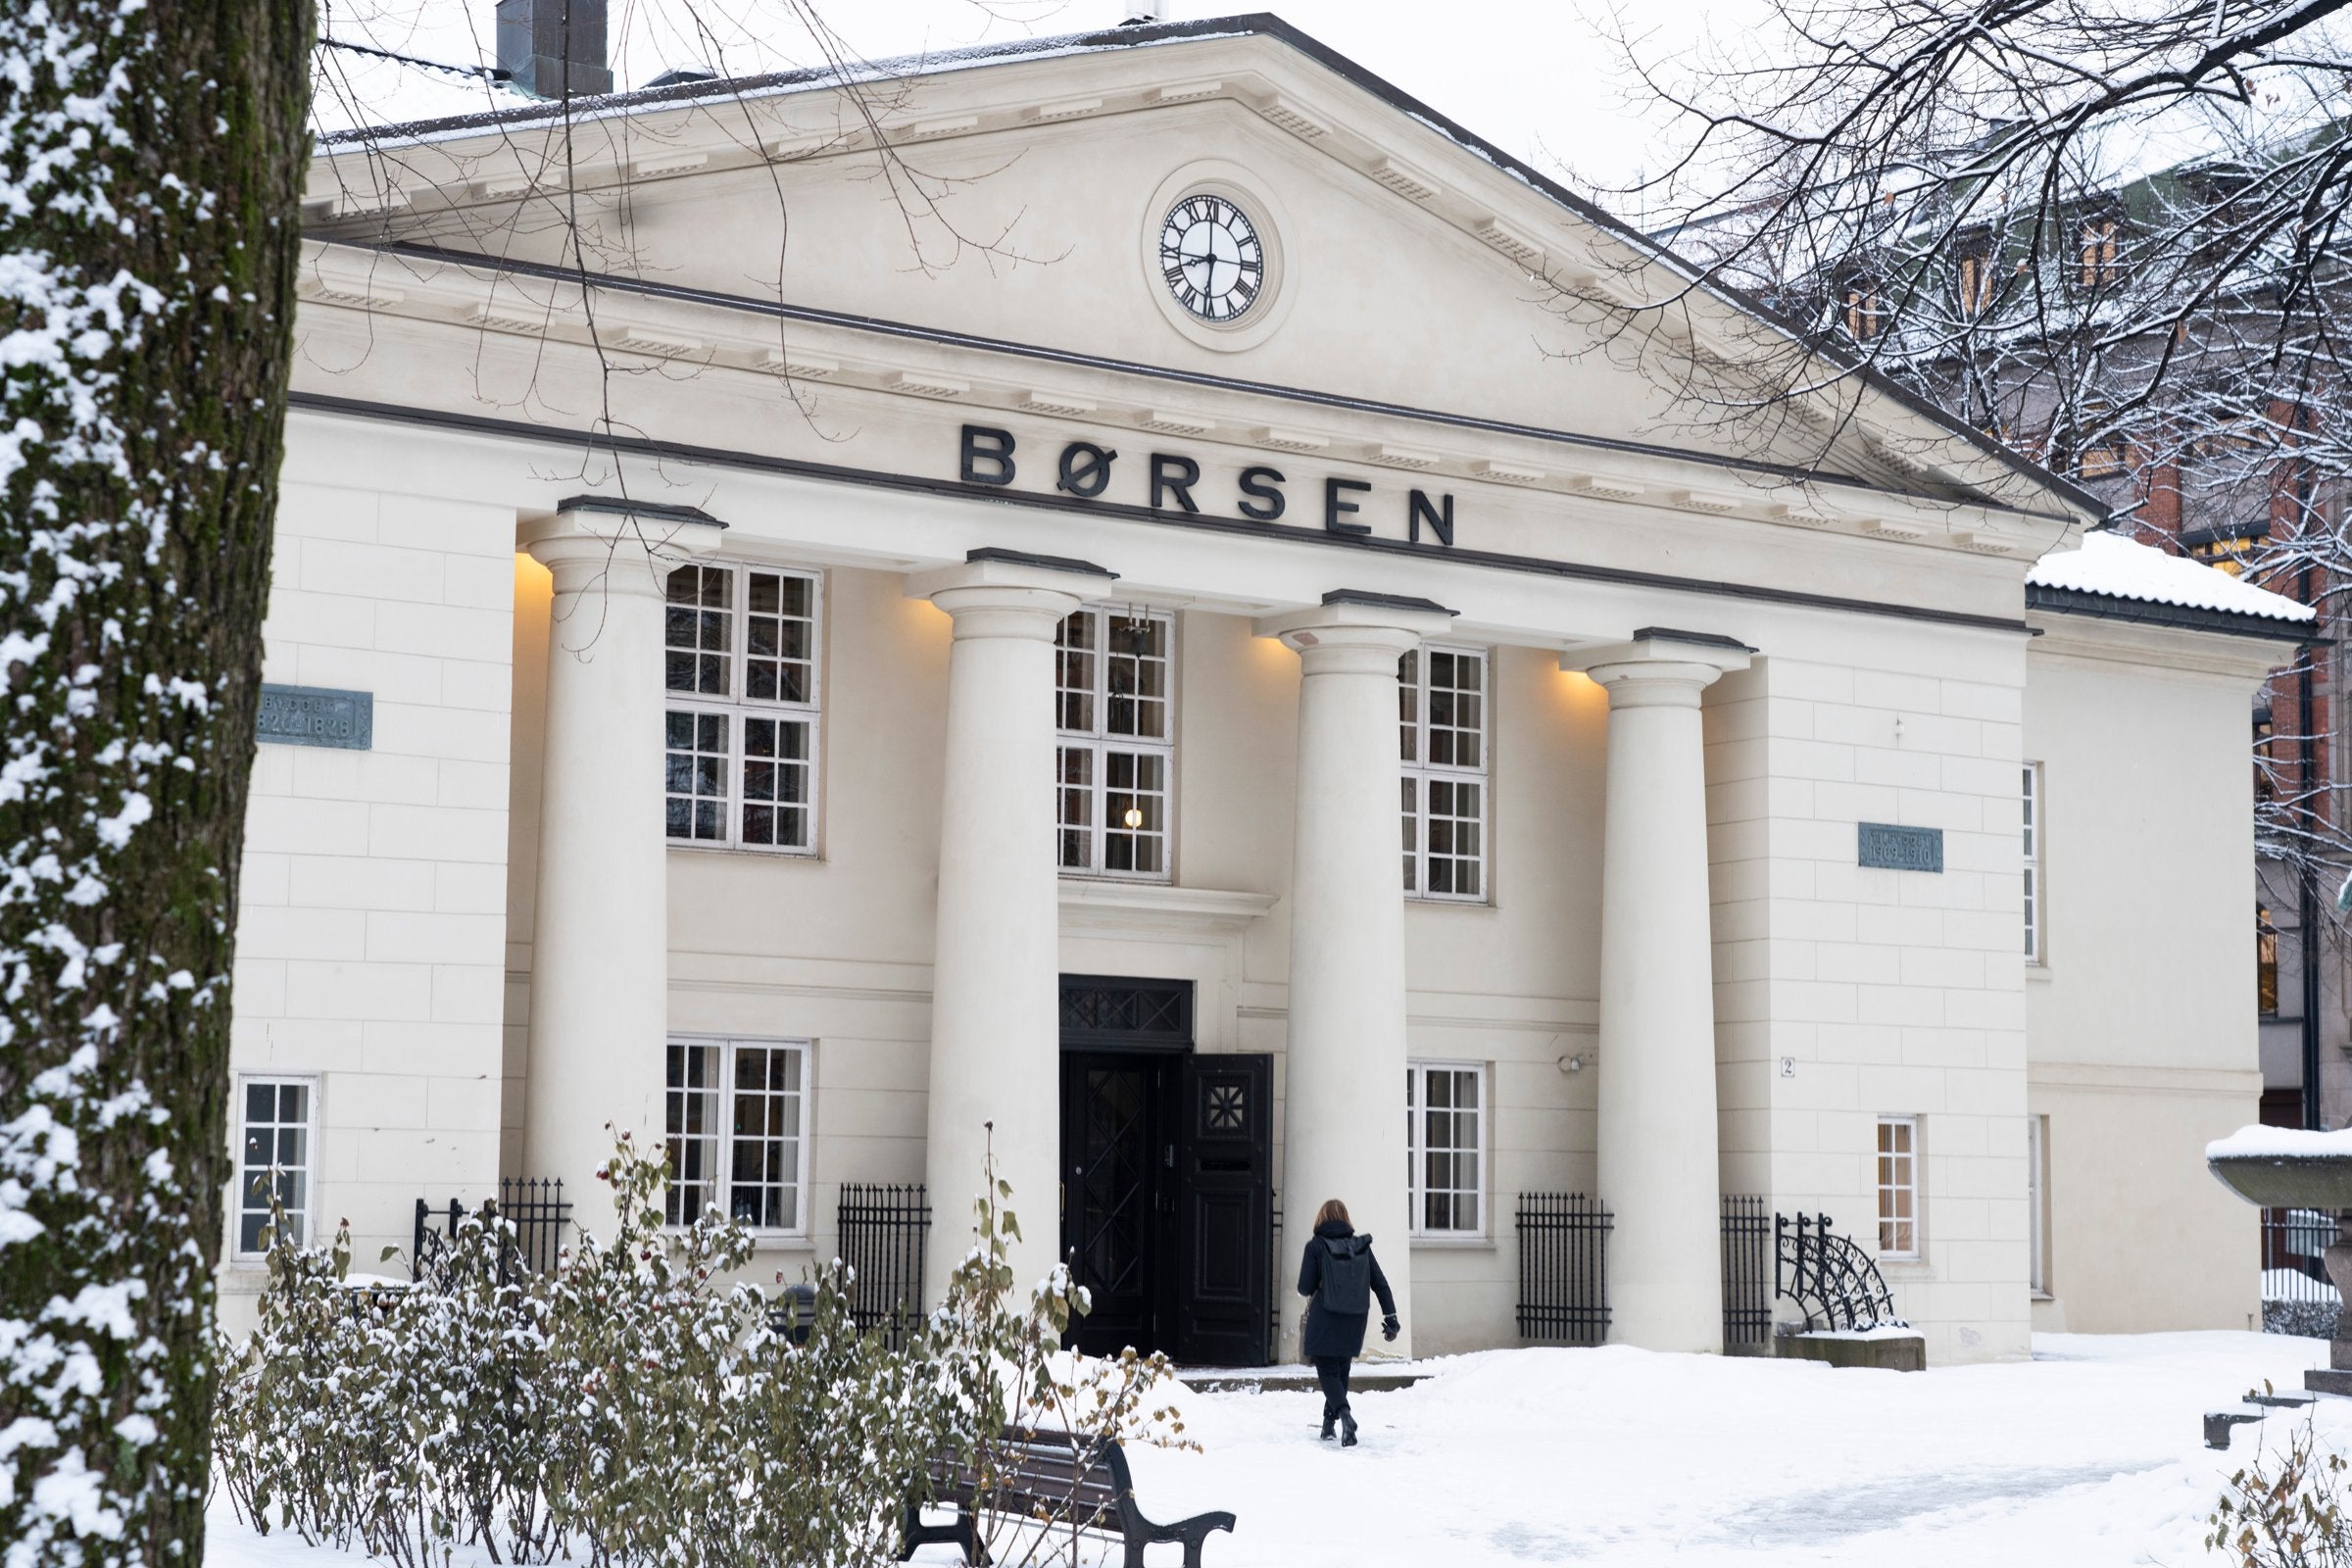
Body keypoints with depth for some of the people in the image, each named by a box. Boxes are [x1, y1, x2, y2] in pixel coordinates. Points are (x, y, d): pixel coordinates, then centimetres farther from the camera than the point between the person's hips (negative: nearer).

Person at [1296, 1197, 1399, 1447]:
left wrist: (1311, 1290, 17)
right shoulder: (1362, 1246, 5)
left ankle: (1344, 1414, -25)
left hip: (1325, 1321, -4)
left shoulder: (1316, 1246, -6)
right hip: (1354, 1323, 4)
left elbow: (1305, 1288, -6)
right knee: (1341, 1370, 20)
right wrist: (1391, 1317, 4)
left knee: (1327, 1371, -1)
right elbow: (1380, 1283, 2)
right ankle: (1329, 1422, 24)